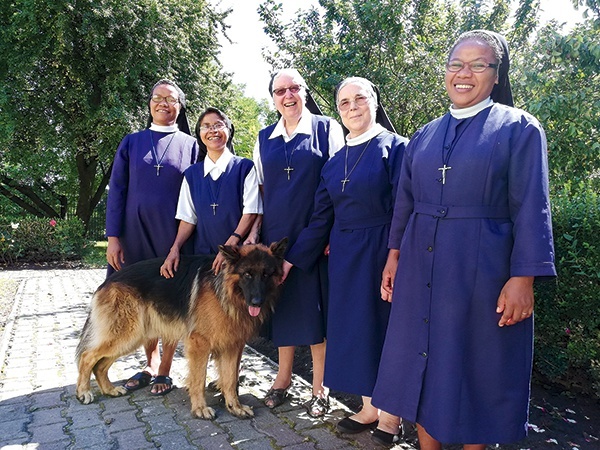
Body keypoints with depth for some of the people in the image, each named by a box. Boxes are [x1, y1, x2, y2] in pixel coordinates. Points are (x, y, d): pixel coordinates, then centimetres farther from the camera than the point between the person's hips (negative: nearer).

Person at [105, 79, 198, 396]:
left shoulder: (190, 145, 6)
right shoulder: (132, 142, 8)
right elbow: (116, 189, 5)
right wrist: (113, 236, -4)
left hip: (174, 236, -1)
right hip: (136, 234, 2)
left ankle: (164, 370, 18)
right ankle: (151, 363, 27)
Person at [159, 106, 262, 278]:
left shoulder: (245, 167, -1)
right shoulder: (191, 174, 10)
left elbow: (250, 211, -7)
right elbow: (188, 218, 8)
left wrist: (230, 245, -18)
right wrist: (175, 249, -6)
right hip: (203, 251, 3)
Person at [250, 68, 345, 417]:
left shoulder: (327, 128, 0)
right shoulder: (265, 139, 11)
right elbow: (260, 190, 14)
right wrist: (254, 231, 6)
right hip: (276, 235, 4)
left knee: (316, 306, 2)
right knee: (282, 303, 10)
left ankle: (320, 386, 17)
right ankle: (284, 377, 27)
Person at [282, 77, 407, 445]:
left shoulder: (395, 147, -5)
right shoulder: (335, 162, 10)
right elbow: (321, 219, 10)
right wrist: (291, 259, 8)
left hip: (382, 254, -5)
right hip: (344, 258, 6)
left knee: (384, 327, 5)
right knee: (354, 327, 11)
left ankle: (391, 415, 24)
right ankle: (369, 408, 30)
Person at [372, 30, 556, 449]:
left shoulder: (519, 128, -2)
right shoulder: (425, 136, 11)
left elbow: (531, 209, -8)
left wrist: (523, 278, -14)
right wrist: (394, 255, 10)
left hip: (481, 271, -4)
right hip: (422, 269, 5)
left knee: (476, 370, 8)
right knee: (424, 365, 11)